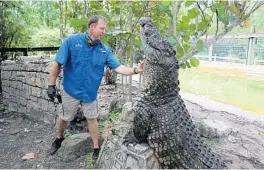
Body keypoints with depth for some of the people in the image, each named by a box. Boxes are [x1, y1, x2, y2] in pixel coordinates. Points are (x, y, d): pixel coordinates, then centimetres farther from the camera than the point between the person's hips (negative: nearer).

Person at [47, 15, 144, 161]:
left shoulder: (105, 50, -7)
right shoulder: (71, 41, -16)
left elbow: (118, 67, -12)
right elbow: (57, 64, -12)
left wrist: (135, 70, -28)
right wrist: (51, 85, -10)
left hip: (90, 92, 2)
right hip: (71, 90, -1)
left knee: (92, 118, 11)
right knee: (65, 117, 17)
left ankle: (96, 148, 30)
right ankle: (59, 138, 48)